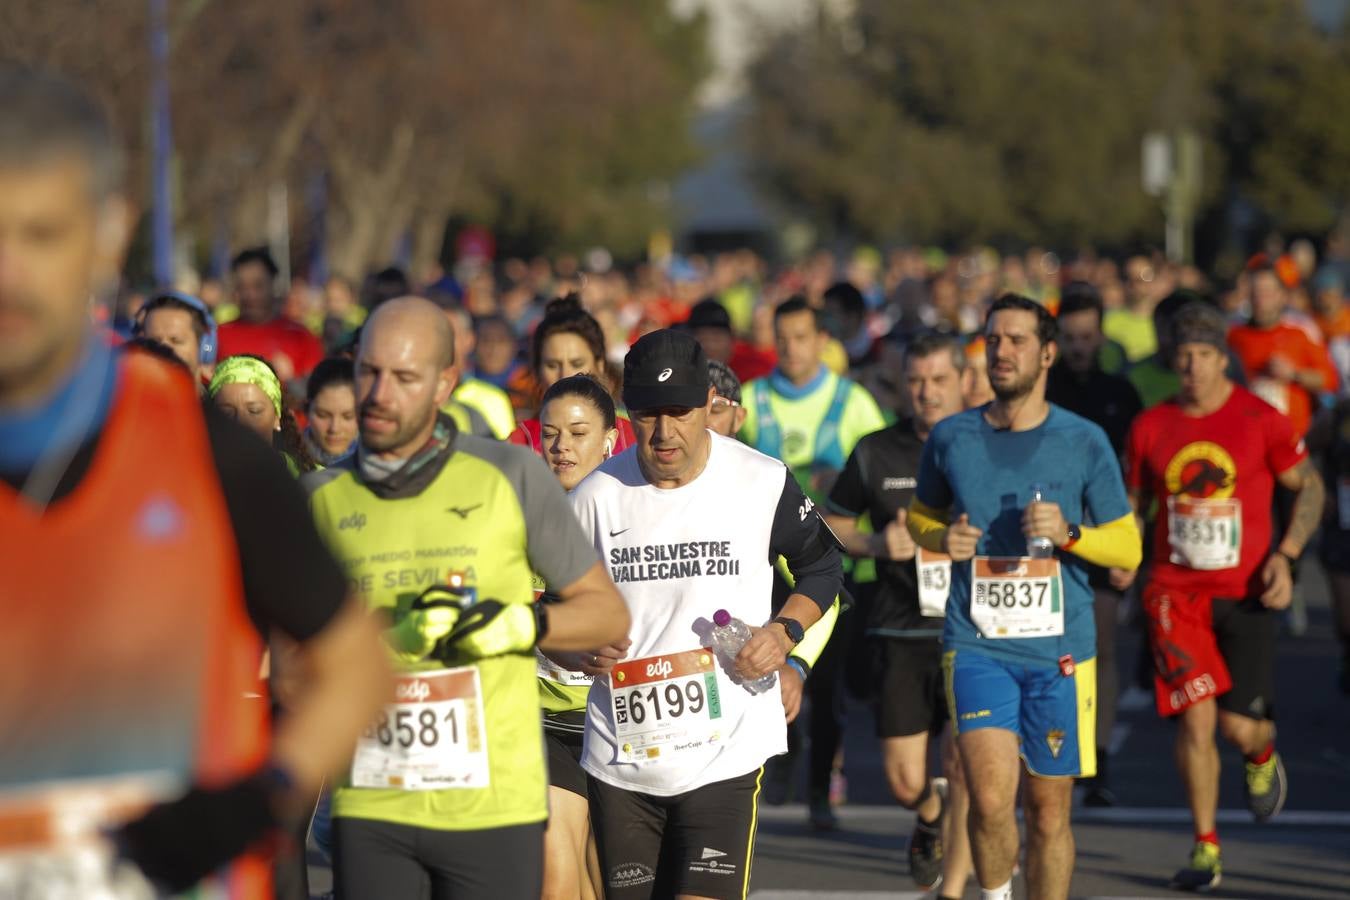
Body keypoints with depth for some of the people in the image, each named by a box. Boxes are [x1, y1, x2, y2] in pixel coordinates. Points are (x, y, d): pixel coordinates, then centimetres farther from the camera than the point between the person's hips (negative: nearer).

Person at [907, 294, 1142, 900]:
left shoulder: (1085, 443, 0)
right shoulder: (950, 439, 3)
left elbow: (1128, 549, 4)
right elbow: (920, 517, 21)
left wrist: (1069, 533, -15)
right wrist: (944, 539, -2)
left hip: (1060, 650, 0)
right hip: (976, 646, 0)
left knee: (1048, 810, 6)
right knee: (991, 800, -16)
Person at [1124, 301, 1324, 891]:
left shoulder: (1261, 421, -3)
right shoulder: (1150, 428, 4)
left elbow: (1308, 486, 6)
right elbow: (1133, 501, 17)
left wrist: (1286, 554, -6)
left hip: (1244, 594, -1)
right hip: (1175, 593, 1)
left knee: (1240, 726, -6)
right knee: (1196, 718, -9)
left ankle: (1263, 758, 34)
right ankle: (1206, 848, 5)